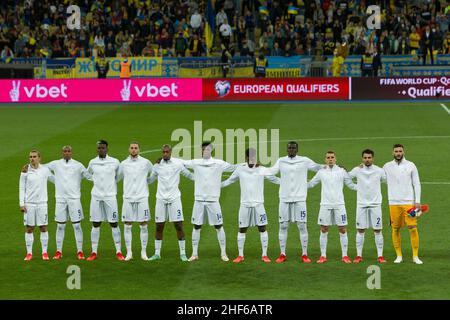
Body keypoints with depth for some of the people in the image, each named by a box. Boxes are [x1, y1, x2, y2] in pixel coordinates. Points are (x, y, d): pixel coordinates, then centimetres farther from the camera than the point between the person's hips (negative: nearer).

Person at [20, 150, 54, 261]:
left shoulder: (45, 170, 1)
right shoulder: (25, 171, -1)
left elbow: (54, 180, 15)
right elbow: (21, 188, 2)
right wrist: (21, 204, -3)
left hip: (42, 202, 1)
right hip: (29, 203, 0)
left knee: (43, 228, 2)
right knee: (29, 229, 2)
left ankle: (44, 252, 10)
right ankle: (29, 253, 9)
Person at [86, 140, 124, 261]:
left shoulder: (115, 162, -1)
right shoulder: (92, 162, 4)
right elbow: (88, 173, 24)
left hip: (110, 196, -2)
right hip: (96, 196, 2)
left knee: (114, 224, -2)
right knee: (95, 224, 3)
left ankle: (119, 252, 3)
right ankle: (94, 252, 8)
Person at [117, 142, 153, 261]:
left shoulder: (146, 162, 1)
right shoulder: (123, 164, 6)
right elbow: (116, 178, 17)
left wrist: (147, 181, 10)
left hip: (142, 198, -1)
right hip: (128, 198, 1)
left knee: (144, 225, 1)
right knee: (127, 225, 1)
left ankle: (144, 252, 9)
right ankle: (129, 253, 8)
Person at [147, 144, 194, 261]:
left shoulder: (178, 163, -2)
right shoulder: (157, 165, 5)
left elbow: (188, 175, 9)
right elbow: (151, 179, 18)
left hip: (174, 198, -2)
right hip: (161, 198, 2)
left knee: (178, 225, -4)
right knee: (159, 226, 4)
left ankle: (182, 253, 3)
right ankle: (157, 253, 13)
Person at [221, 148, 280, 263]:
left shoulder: (261, 169, -1)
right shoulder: (240, 169, 1)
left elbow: (274, 179, 6)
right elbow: (230, 180, 13)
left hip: (258, 204, -1)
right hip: (245, 204, 1)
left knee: (262, 228, -2)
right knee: (242, 229, 4)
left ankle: (264, 255, 6)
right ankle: (240, 255, 13)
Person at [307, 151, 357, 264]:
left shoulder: (342, 171, 3)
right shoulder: (321, 172, 6)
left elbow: (351, 185, 7)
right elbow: (310, 184, 14)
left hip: (339, 204, -1)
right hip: (325, 204, 1)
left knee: (342, 230, -1)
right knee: (323, 230, 2)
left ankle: (345, 256, 5)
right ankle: (323, 256, 8)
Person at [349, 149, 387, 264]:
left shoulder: (379, 171, 0)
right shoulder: (357, 170, 1)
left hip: (375, 204, 0)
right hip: (361, 204, 1)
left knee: (378, 230, -1)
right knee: (360, 230, 2)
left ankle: (380, 256, 4)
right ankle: (359, 256, 7)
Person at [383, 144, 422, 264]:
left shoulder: (411, 165, 2)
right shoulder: (387, 166, 5)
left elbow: (416, 184, 2)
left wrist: (418, 201, -4)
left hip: (409, 202, -1)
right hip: (394, 203, 1)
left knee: (413, 228, -6)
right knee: (395, 229, 3)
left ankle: (415, 256, 0)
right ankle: (399, 255, 13)